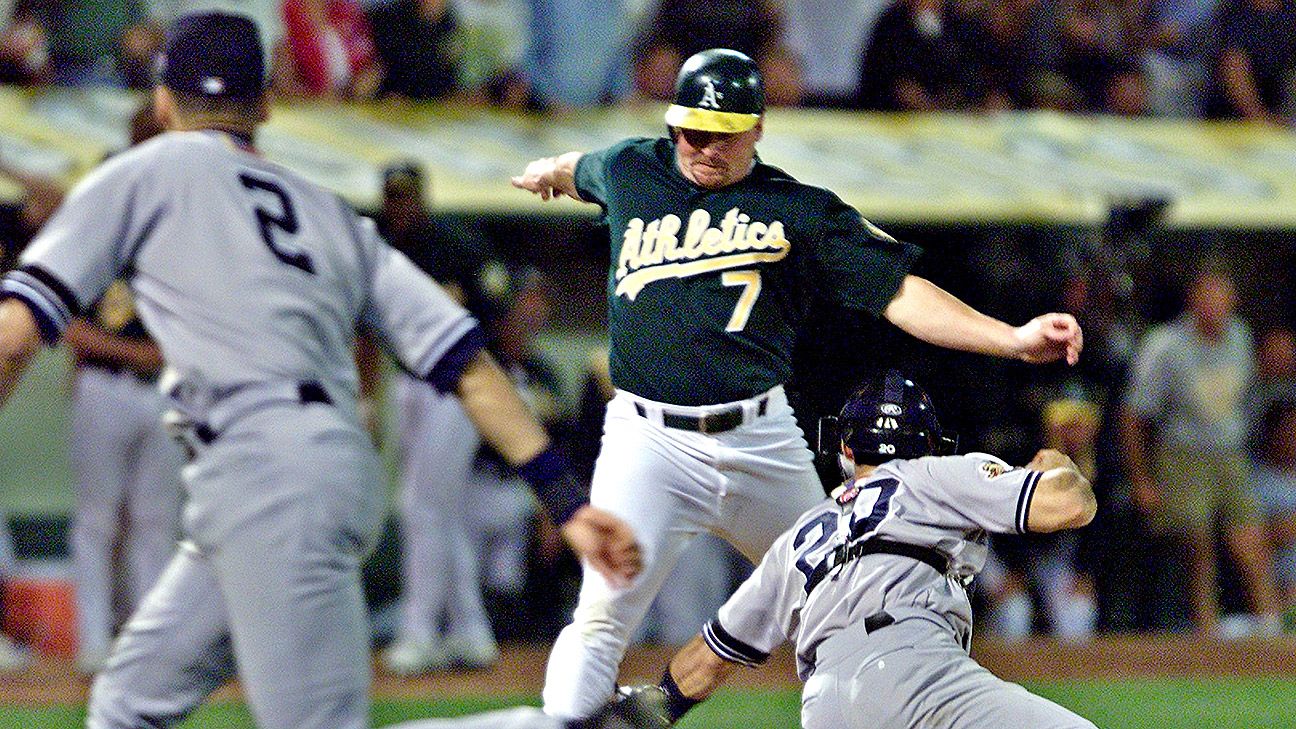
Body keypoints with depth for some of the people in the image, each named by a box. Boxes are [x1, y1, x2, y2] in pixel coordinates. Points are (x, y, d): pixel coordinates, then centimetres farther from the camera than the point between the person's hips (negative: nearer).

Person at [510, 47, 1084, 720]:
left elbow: (900, 292, -3)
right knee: (601, 618, -17)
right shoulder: (629, 172, 8)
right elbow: (577, 171, 33)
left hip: (761, 438, 1)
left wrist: (1014, 339, -15)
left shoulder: (802, 211, 3)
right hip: (649, 442, -1)